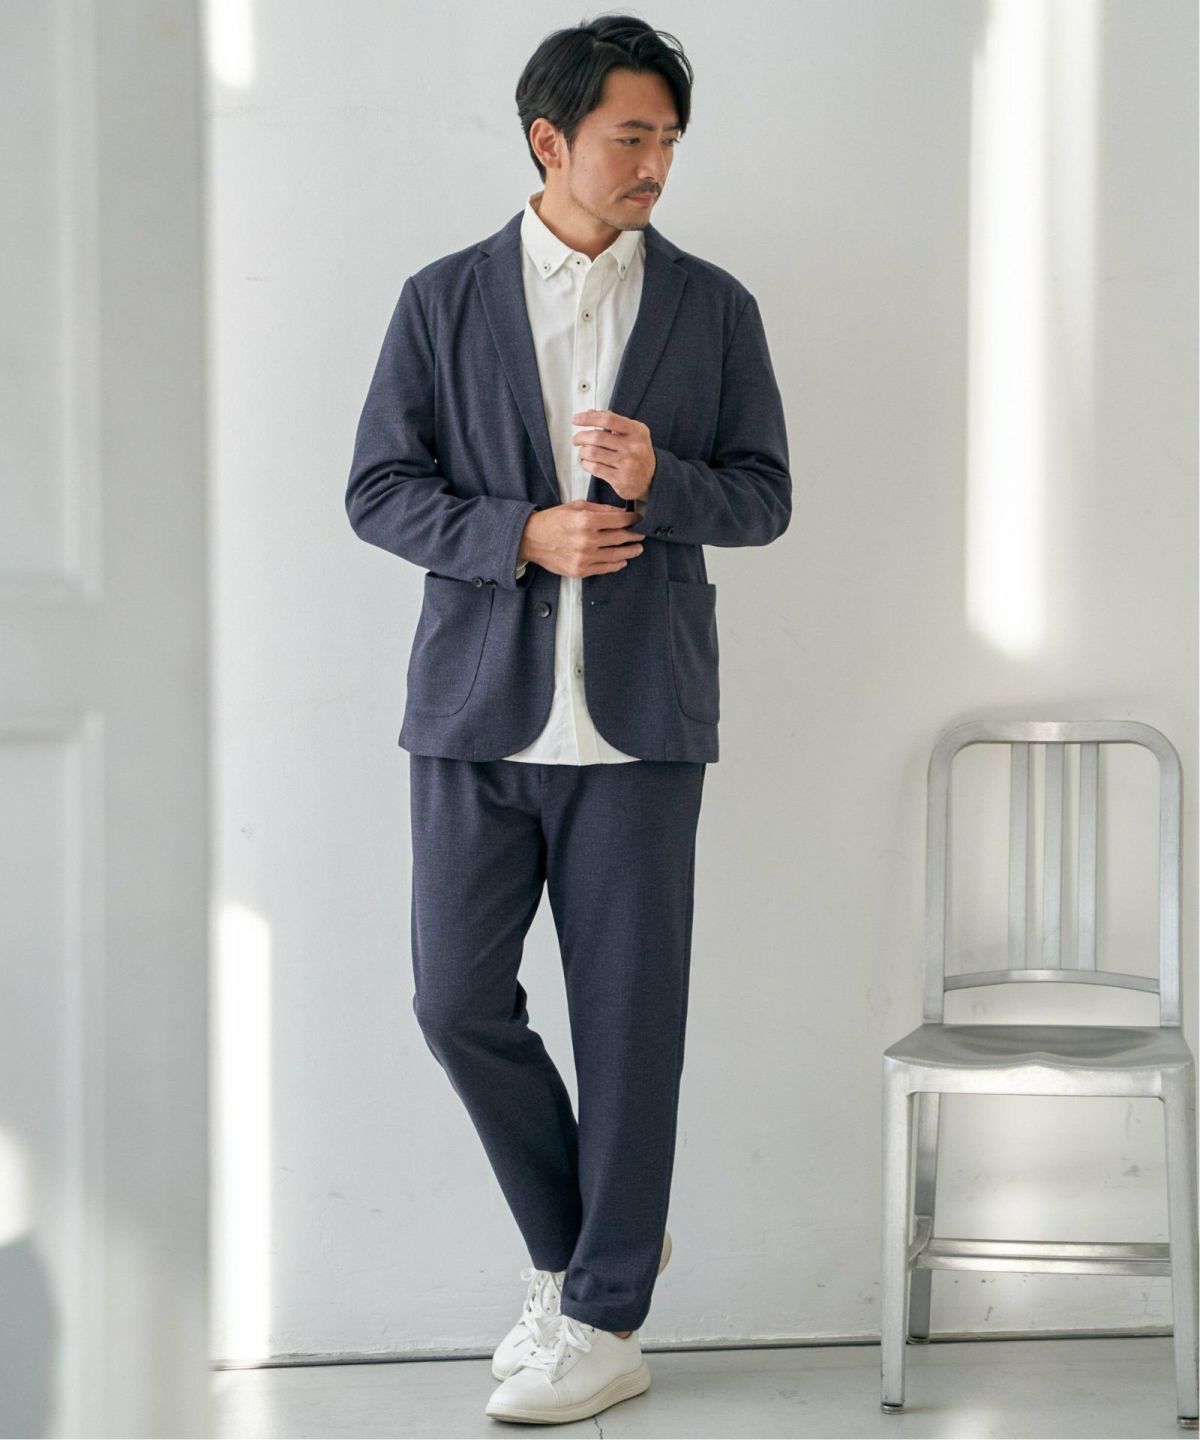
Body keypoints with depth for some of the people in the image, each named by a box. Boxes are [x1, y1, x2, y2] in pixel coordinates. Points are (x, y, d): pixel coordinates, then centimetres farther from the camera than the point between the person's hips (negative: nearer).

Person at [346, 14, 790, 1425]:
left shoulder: (712, 307, 6)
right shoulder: (444, 300, 4)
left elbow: (764, 495, 7)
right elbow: (378, 491, 2)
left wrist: (661, 482, -14)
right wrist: (524, 534, -13)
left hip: (639, 716, 0)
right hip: (480, 713, 1)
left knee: (628, 1014, 1)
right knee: (458, 1000, 1)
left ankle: (604, 1319, 12)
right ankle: (580, 1243, 23)